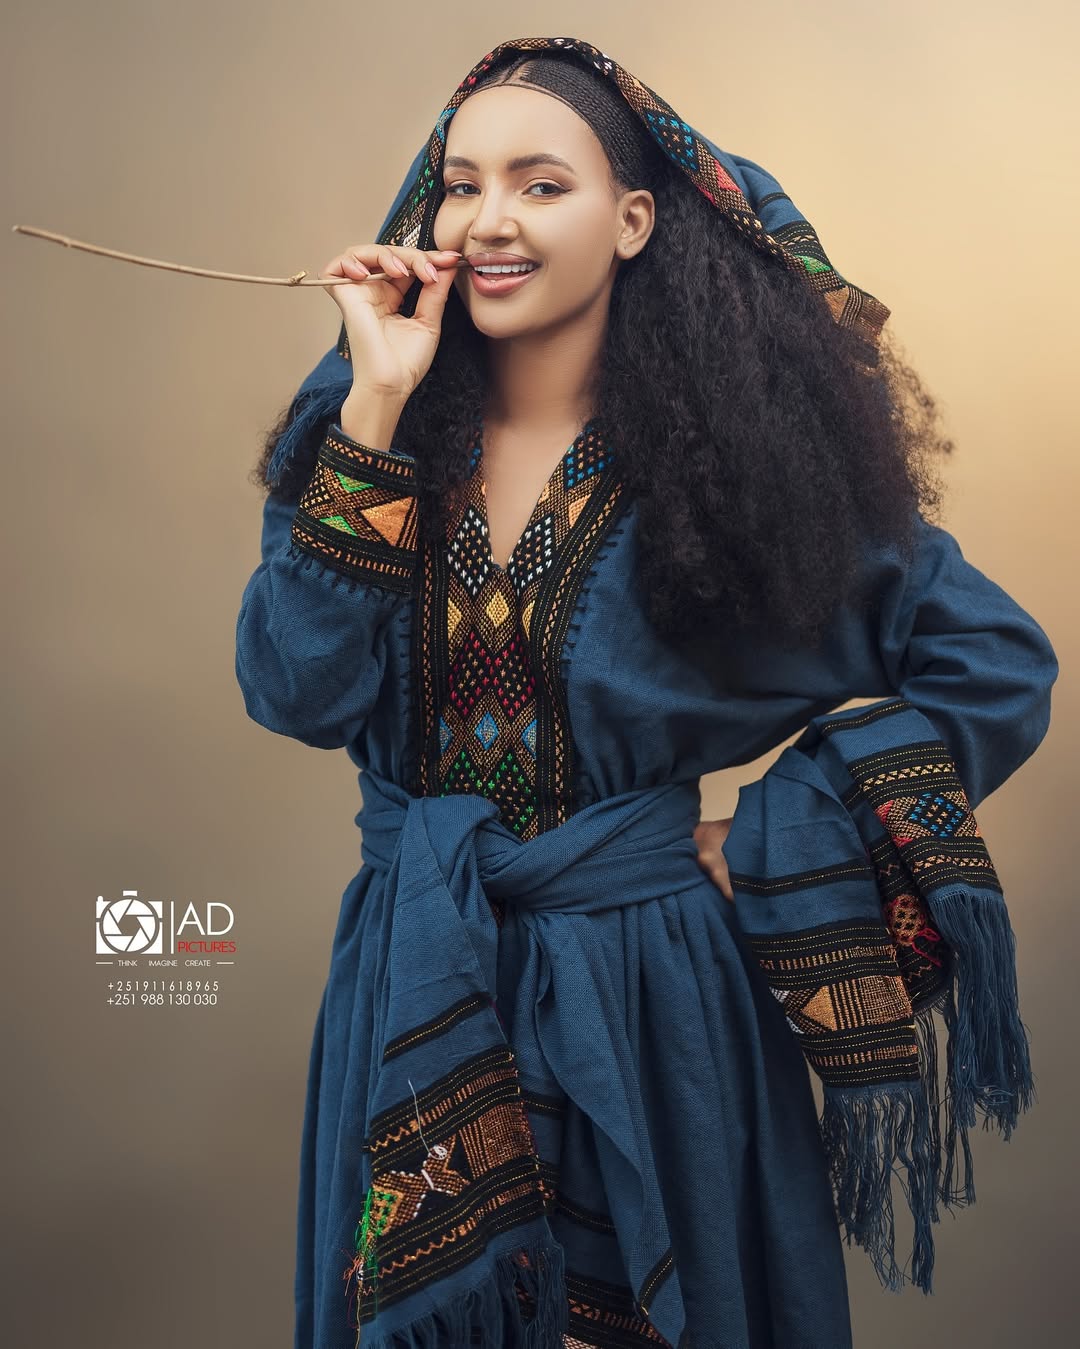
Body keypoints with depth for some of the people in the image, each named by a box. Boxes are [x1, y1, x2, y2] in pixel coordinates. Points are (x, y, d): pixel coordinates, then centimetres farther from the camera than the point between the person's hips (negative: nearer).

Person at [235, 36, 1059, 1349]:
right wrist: (379, 406, -19)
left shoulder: (730, 441, -11)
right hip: (420, 1004, 3)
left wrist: (761, 849, -11)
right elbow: (296, 692, -15)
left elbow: (997, 670, -8)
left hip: (651, 987, -2)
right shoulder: (375, 428, -3)